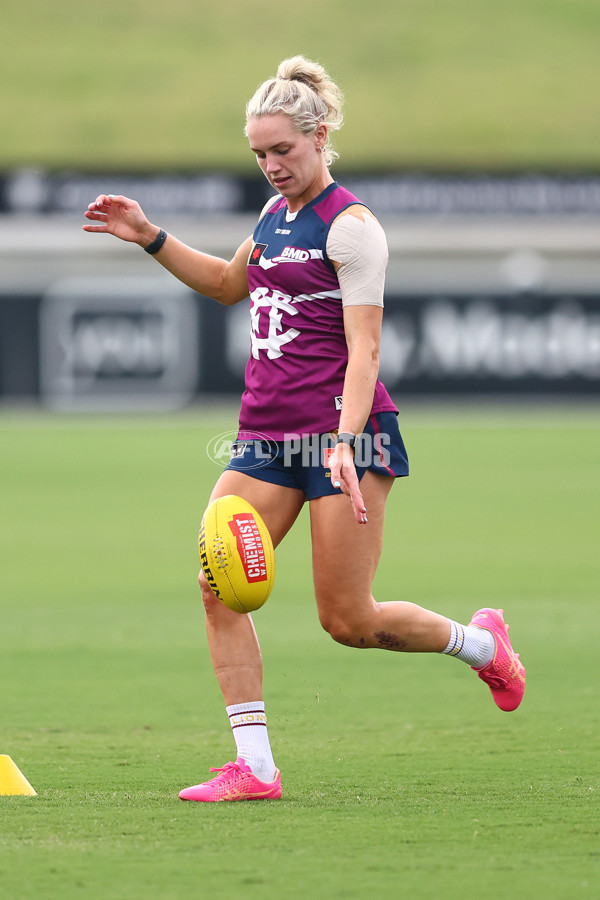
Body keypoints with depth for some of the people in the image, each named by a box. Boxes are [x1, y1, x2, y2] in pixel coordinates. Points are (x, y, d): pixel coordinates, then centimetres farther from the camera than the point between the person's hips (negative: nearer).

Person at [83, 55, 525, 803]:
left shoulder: (350, 227, -10)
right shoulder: (275, 214, 14)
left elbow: (363, 349, -16)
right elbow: (228, 284, 33)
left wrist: (345, 443, -27)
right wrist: (150, 239, 23)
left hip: (345, 432, -7)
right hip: (266, 434, 8)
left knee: (348, 621, -5)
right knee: (217, 587, -9)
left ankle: (481, 643, 23)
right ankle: (254, 767, -7)